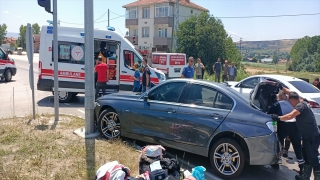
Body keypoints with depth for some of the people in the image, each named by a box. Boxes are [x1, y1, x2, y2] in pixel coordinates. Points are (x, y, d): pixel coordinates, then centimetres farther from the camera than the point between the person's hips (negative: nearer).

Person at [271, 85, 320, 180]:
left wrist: (278, 117, -25)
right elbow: (291, 93, 23)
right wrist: (282, 88, 20)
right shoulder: (301, 103, 8)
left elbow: (290, 116, -34)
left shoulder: (301, 105, -21)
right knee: (306, 157, 18)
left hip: (312, 137, -10)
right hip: (308, 136, 10)